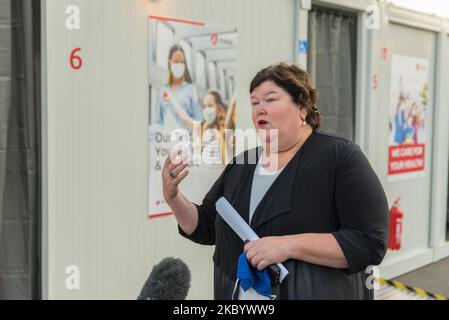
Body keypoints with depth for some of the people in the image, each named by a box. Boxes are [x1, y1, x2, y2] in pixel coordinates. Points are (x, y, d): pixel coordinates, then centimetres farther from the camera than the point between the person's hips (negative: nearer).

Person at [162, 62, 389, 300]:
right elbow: (205, 228, 12)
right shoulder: (242, 164, 6)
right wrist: (173, 197, -5)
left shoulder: (340, 157, -12)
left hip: (312, 292, -5)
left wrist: (289, 245, -27)